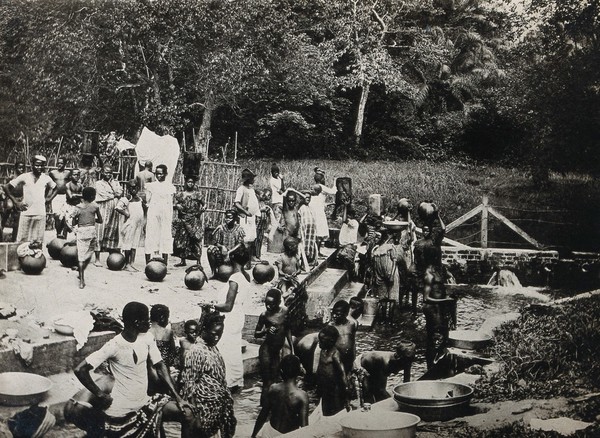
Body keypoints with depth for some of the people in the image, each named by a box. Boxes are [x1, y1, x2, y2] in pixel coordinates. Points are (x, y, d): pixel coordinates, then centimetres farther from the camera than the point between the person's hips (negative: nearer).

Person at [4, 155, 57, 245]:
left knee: (38, 241, 2)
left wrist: (48, 199, 9)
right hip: (26, 213, -2)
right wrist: (16, 202, -3)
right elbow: (6, 188, 3)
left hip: (40, 214, 2)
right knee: (23, 240, -1)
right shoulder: (24, 177, -1)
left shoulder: (46, 179, 5)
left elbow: (55, 189, 25)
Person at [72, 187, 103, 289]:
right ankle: (81, 274, 28)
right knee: (89, 254, 19)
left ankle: (82, 281, -6)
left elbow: (73, 223, 2)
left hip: (81, 231, 0)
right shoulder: (95, 206, 0)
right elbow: (100, 220, 7)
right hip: (92, 230, 0)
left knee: (81, 256, -1)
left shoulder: (78, 207, 2)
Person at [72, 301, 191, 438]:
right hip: (121, 411, -5)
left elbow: (160, 366, 4)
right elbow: (80, 370, -22)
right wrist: (100, 395, -15)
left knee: (186, 413, -8)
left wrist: (177, 396, -5)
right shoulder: (114, 346, -21)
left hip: (144, 402, 5)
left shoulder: (147, 338, -4)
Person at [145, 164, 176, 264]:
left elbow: (171, 204, 11)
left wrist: (171, 220, 9)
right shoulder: (151, 186, 7)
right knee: (150, 236, -3)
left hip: (166, 215, 1)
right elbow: (147, 201, 7)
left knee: (165, 238, -2)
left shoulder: (170, 187, 8)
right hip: (153, 213, -1)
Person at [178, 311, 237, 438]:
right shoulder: (196, 351, -18)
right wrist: (194, 416, -19)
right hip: (205, 410, -8)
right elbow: (188, 385, -19)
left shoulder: (213, 348, 7)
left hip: (218, 407, 8)